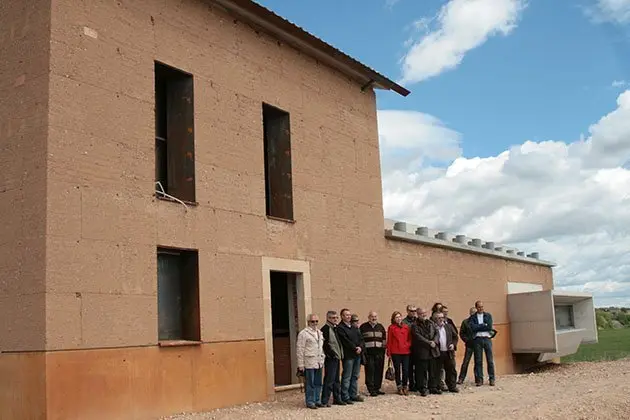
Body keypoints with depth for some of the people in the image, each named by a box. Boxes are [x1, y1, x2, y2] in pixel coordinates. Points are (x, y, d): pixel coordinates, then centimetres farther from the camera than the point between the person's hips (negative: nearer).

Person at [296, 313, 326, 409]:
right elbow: (299, 349, -7)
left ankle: (317, 401, 18)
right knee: (310, 384, -3)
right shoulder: (303, 334, -5)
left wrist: (322, 360, 15)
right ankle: (310, 402, 5)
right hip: (309, 363, -6)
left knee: (318, 383, 9)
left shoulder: (320, 333, 17)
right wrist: (301, 364, -10)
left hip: (319, 363, 6)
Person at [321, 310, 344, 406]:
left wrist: (340, 354, 16)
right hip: (330, 358, -9)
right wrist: (332, 354, -17)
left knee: (336, 380, 14)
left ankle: (337, 399, 21)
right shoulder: (325, 329, -13)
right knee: (329, 380, -8)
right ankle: (325, 401, -3)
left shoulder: (335, 328, 17)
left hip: (336, 358, 9)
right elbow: (325, 344, -19)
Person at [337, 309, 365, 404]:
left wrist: (360, 347, -6)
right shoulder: (340, 328, -7)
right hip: (348, 355, -7)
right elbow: (346, 341, -14)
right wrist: (355, 348, -14)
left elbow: (361, 339, 12)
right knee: (346, 377, -4)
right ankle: (345, 397, 1)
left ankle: (353, 395, 19)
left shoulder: (355, 327, 17)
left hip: (357, 354, 7)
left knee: (355, 376, 11)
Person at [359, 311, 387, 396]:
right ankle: (371, 390, -3)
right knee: (370, 371, -7)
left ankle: (377, 388, 14)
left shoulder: (380, 326, 15)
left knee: (379, 370, 4)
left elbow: (384, 338, 18)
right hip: (368, 352, -3)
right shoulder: (363, 327, 4)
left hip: (379, 352, 4)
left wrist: (384, 348, 11)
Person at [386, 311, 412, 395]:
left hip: (406, 351, 2)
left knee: (406, 370, 1)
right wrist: (389, 352, -1)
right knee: (397, 370, 5)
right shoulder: (391, 328, 1)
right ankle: (399, 387, 13)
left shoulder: (406, 327, 9)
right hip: (395, 352, -2)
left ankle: (405, 387, 12)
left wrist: (409, 346, 0)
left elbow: (409, 338, 14)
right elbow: (389, 340, 1)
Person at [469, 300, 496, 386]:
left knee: (490, 360, 1)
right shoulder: (472, 317, 7)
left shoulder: (488, 315, 9)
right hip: (477, 339, 0)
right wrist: (484, 325, -6)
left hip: (487, 338, 0)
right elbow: (473, 328, -9)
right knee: (478, 360, 0)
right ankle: (479, 379, 5)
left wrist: (478, 327, -5)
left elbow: (489, 327, -6)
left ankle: (491, 379, 7)